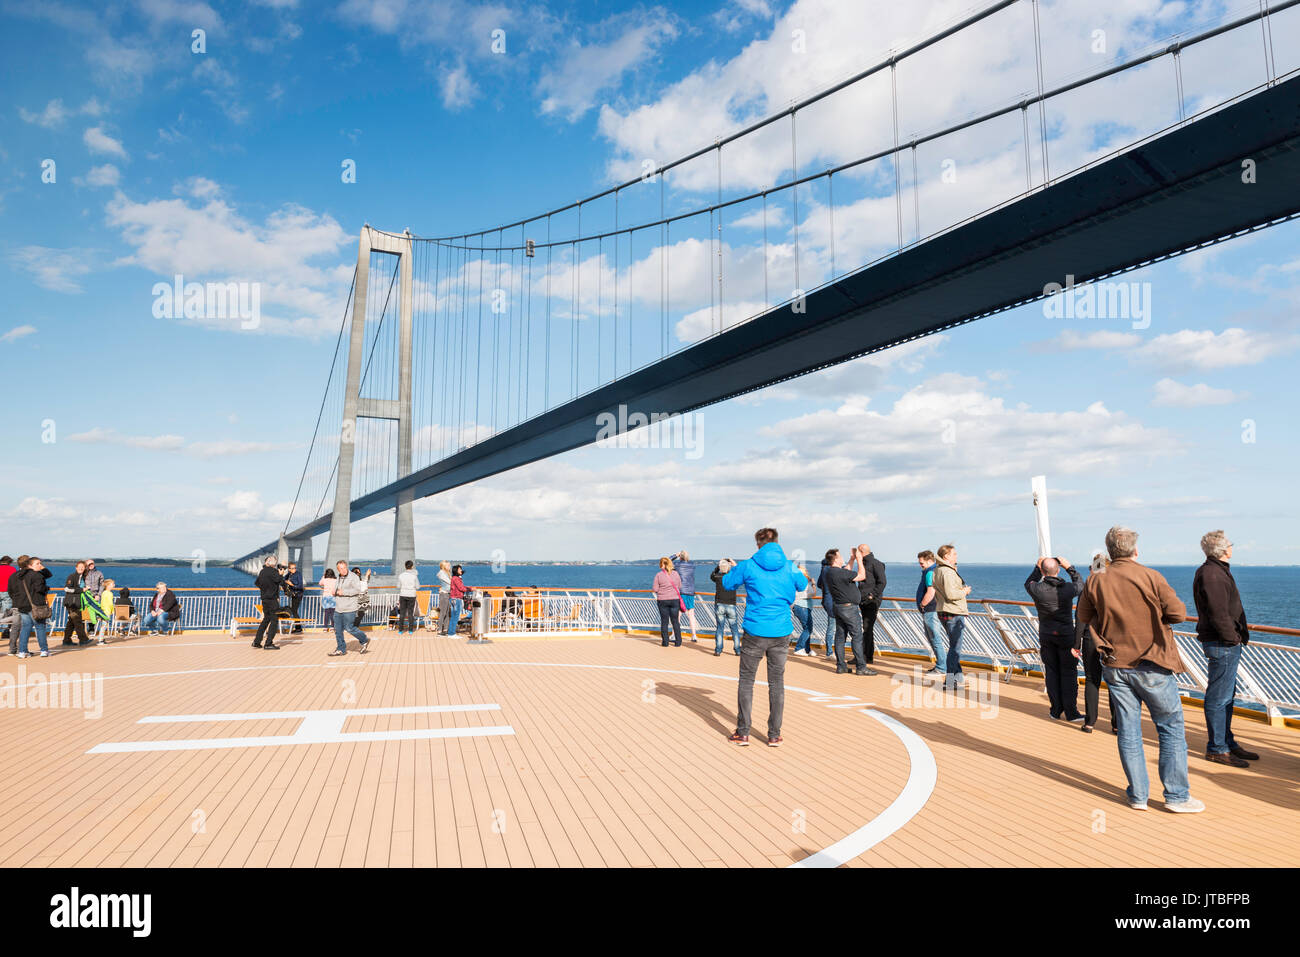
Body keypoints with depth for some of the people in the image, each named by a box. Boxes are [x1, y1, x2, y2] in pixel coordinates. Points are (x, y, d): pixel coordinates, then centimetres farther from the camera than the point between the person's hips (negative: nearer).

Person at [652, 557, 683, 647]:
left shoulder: (658, 575, -8)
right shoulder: (675, 573, -1)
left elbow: (655, 589, -6)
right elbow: (679, 586, 6)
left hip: (662, 600, -2)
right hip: (675, 599, 2)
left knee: (664, 621, 6)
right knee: (675, 621, 8)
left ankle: (665, 642, 7)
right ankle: (678, 642, 10)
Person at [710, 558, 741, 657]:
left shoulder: (717, 577, 0)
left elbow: (712, 575, 23)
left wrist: (718, 565, 19)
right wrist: (734, 564, 22)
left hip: (719, 605, 0)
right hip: (731, 605, 0)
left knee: (720, 627, 6)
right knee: (734, 628, 9)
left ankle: (718, 650, 3)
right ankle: (737, 650, 12)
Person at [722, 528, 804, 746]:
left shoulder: (748, 566, -7)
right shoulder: (789, 567, 1)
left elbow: (727, 583, 9)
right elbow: (802, 586, 21)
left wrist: (736, 569, 24)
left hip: (755, 632, -2)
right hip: (781, 633, 2)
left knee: (746, 681, 9)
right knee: (777, 683, 11)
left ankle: (742, 733, 12)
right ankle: (774, 735, 15)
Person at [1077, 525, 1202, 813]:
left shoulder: (1095, 582, -1)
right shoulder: (1150, 577, -11)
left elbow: (1084, 617, 10)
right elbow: (1178, 613, -7)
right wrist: (1153, 613, 10)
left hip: (1116, 667, 3)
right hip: (1151, 665, -3)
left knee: (1128, 732, 9)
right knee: (1171, 728, 10)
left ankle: (1138, 796, 16)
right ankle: (1176, 795, 13)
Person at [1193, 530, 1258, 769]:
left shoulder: (1218, 570, 17)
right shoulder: (1211, 574, -17)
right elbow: (1218, 613, -22)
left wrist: (1240, 634, 13)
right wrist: (1233, 637, -14)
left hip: (1229, 643, 11)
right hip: (1222, 644, -11)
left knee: (1226, 696, 18)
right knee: (1218, 698, -4)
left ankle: (1227, 743, 28)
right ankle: (1216, 749, 3)